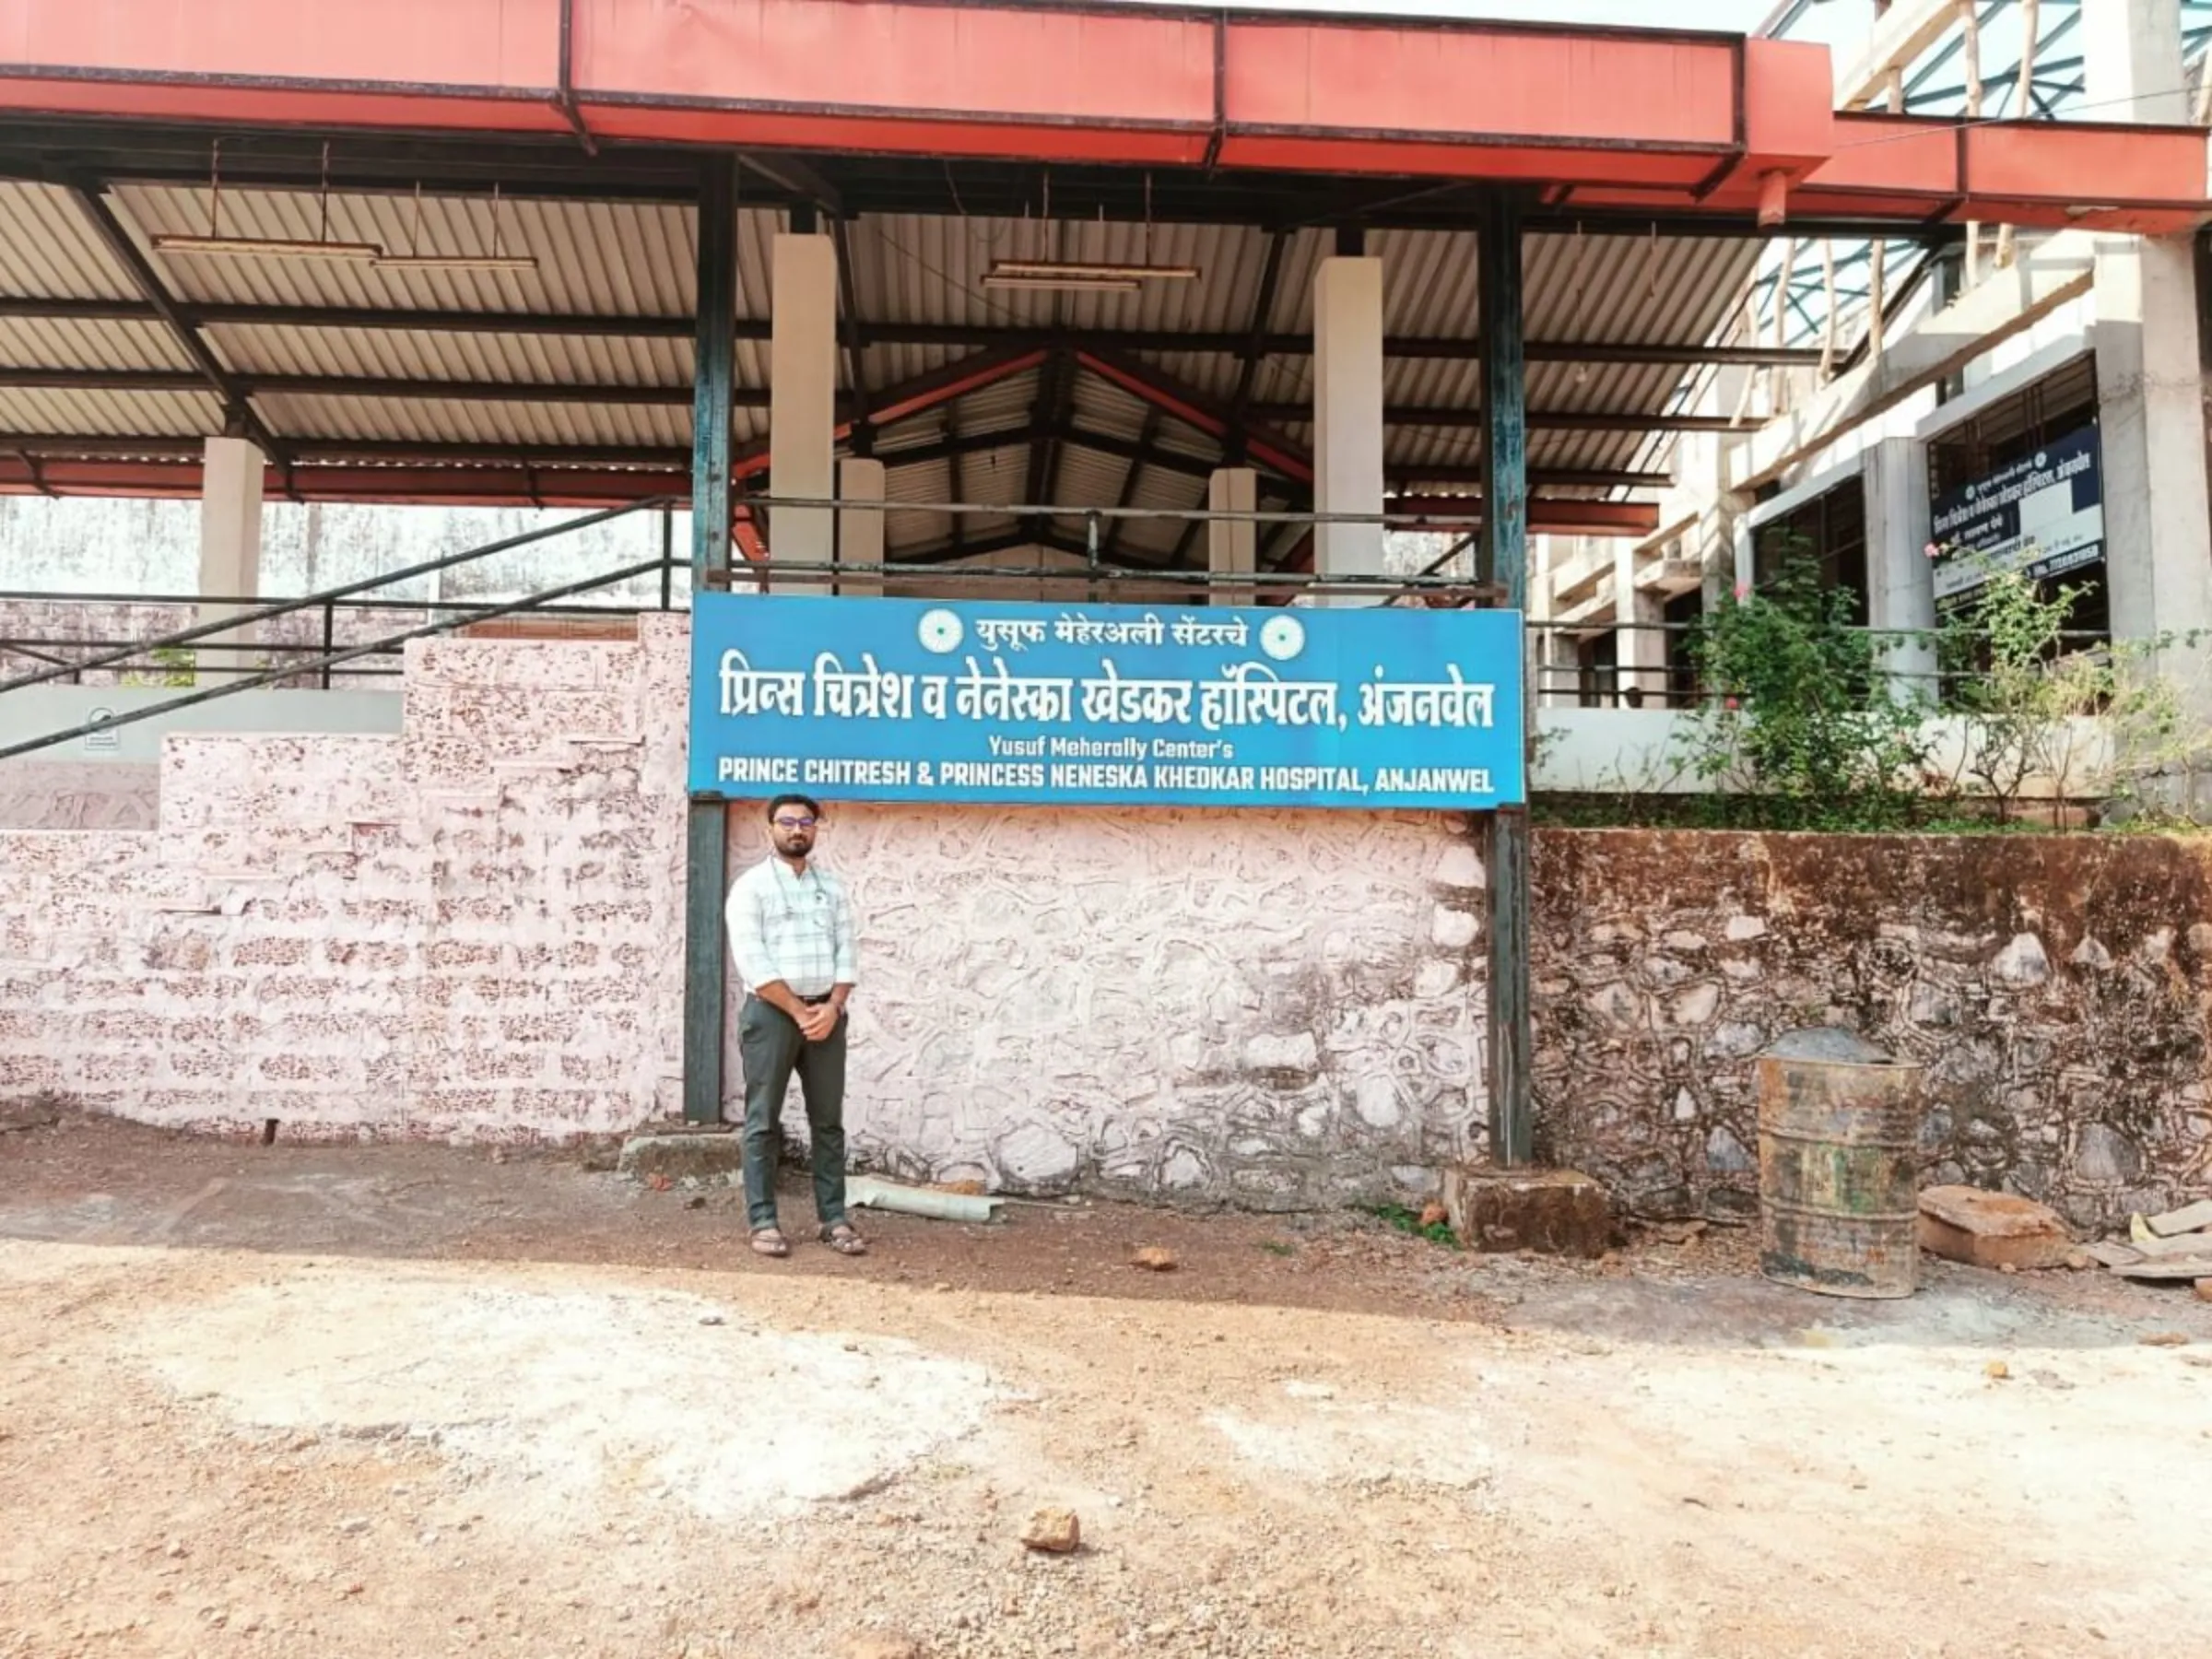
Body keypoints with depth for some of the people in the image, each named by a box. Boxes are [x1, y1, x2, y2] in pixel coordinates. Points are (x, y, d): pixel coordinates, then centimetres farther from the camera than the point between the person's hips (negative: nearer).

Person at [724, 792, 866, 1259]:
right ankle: (762, 1221, 7)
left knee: (828, 1120, 6)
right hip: (771, 1012, -4)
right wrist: (798, 1011, -14)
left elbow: (847, 952, 7)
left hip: (826, 1013, 4)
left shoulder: (832, 887, 13)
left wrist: (831, 1008, -8)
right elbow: (753, 962, -11)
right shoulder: (751, 886, -2)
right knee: (763, 1121, 0)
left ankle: (833, 1218, 12)